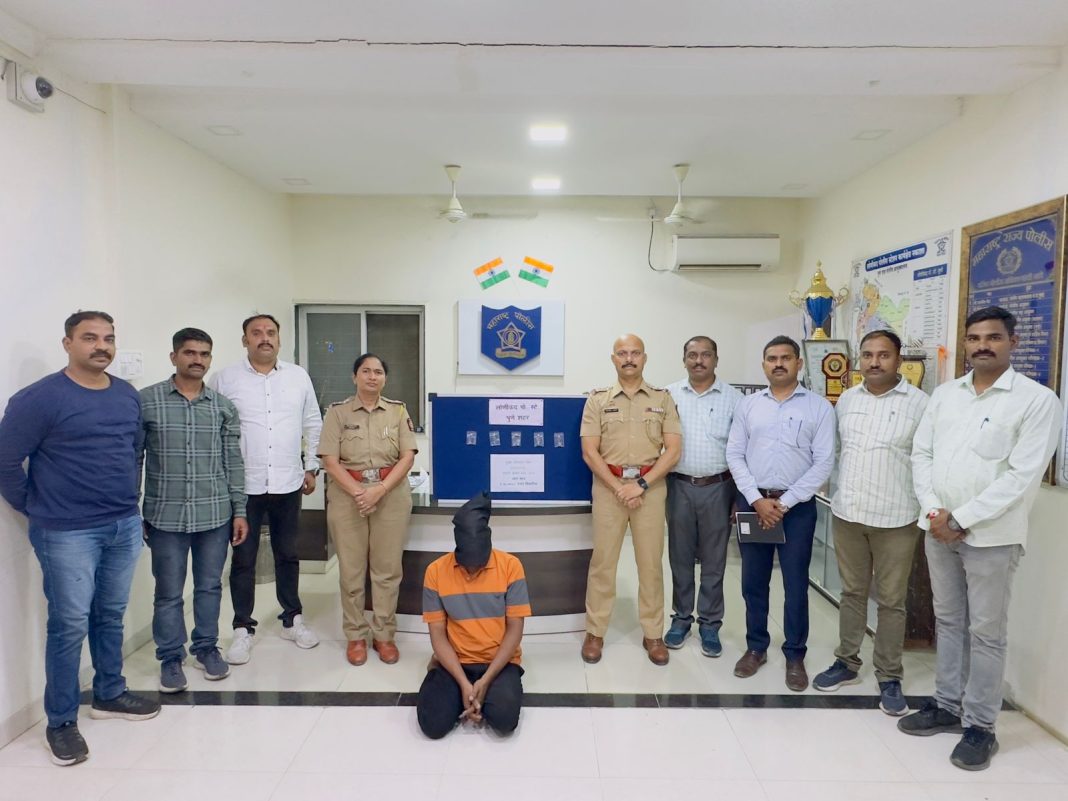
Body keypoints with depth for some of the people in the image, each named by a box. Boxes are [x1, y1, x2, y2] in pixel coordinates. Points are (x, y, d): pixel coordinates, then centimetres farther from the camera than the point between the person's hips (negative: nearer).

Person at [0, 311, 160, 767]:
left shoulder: (128, 396, 7)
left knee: (111, 616, 17)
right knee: (70, 624, 1)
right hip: (67, 533, -5)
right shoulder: (40, 398, -12)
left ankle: (110, 694, 34)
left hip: (125, 526, 6)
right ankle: (61, 722, 17)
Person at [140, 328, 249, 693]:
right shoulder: (146, 401, -3)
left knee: (210, 587, 13)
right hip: (166, 516, -2)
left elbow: (233, 462, 6)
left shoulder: (223, 407, 4)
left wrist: (239, 511, 4)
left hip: (215, 515, 2)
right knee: (168, 593, 9)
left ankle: (206, 648, 31)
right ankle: (170, 658, 26)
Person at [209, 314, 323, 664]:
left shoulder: (298, 376, 5)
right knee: (243, 559, 7)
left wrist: (311, 467, 8)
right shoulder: (225, 379, -3)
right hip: (243, 486, -2)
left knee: (288, 555, 14)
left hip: (288, 484, 2)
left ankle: (292, 620, 28)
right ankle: (243, 629, 21)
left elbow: (313, 425, 10)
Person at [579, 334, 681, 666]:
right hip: (608, 485, 0)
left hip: (651, 486, 1)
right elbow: (589, 452, -3)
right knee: (602, 559, 5)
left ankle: (653, 634, 20)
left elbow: (673, 450, -2)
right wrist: (618, 487, -10)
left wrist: (641, 484, -11)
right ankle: (595, 632, 18)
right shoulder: (598, 399, 2)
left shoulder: (663, 398, 4)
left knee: (651, 561, 7)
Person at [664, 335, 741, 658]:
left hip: (717, 487, -1)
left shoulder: (733, 398, 0)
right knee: (679, 557, 11)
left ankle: (710, 623, 22)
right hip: (679, 486, 1)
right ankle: (681, 618, 26)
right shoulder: (669, 395, 2)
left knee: (713, 560, 9)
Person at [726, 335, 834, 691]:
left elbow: (823, 463, -6)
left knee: (796, 585, 6)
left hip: (797, 506, -2)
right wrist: (757, 499, -9)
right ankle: (756, 647, 28)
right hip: (752, 502, 2)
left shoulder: (819, 407, -1)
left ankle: (795, 656, 23)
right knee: (753, 582, 11)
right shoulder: (747, 405, 6)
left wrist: (785, 503, -12)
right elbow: (734, 455, 2)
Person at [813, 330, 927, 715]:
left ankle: (889, 677, 22)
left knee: (891, 601, 8)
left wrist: (927, 511, -9)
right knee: (851, 592, 15)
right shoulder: (846, 400, 7)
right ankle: (847, 662, 29)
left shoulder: (919, 402, -7)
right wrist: (838, 495, 10)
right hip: (846, 513, 4)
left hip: (895, 518, -4)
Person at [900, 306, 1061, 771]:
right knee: (948, 621, 15)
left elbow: (1023, 475, -15)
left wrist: (962, 519, -16)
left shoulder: (1037, 400, -8)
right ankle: (947, 705, 30)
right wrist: (933, 510, -7)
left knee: (986, 632, 5)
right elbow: (921, 454, 7)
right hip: (938, 530, 5)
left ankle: (979, 726, 19)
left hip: (991, 535, -5)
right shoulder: (944, 394, 8)